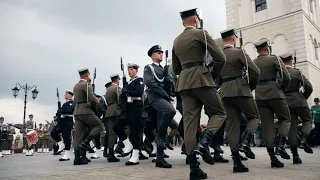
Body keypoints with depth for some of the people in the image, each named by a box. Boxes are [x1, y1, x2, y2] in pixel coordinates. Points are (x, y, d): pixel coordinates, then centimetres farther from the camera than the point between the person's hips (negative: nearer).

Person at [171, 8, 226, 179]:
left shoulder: (176, 41, 19)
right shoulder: (201, 33, 0)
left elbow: (176, 68, 24)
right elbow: (220, 58, -6)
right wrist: (213, 74, 8)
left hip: (184, 83, 6)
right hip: (202, 80, -6)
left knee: (190, 123, 1)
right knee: (219, 113, 8)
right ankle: (203, 144, -16)